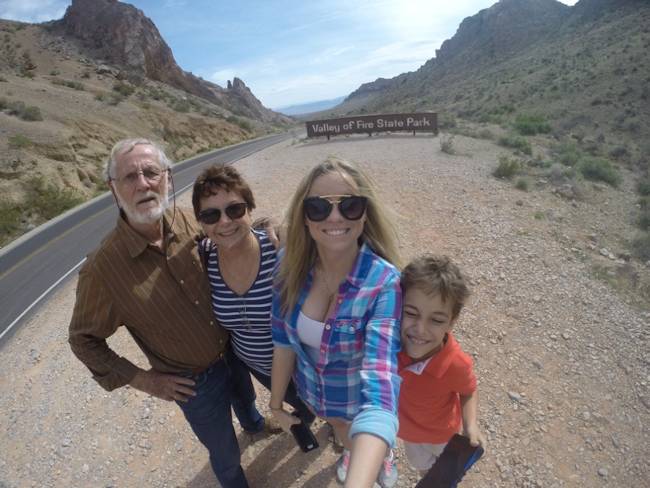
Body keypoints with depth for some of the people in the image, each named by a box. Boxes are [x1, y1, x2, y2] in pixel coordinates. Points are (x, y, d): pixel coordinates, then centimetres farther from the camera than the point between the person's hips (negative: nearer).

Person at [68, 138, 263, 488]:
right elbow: (83, 340, -10)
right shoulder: (102, 268, -26)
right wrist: (143, 380, -12)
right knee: (226, 457, 19)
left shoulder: (190, 223, -16)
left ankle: (253, 423, 72)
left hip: (235, 351, 5)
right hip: (195, 383, -4)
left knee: (245, 398, 36)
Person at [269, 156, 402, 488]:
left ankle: (385, 454, 68)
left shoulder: (384, 281, -35)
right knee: (339, 427, 35)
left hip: (360, 394, -3)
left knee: (365, 434, 31)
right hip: (313, 389, 3)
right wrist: (276, 403, -4)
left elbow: (381, 381, -44)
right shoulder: (291, 264, -23)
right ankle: (350, 450, 71)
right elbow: (284, 340, -11)